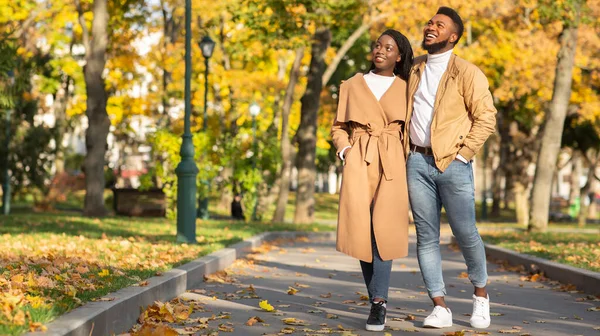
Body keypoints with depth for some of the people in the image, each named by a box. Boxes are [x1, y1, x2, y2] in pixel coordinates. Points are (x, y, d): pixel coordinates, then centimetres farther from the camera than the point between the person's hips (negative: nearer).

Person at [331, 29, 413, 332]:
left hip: (391, 163, -1)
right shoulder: (352, 85, 13)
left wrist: (408, 158, -1)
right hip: (358, 163, 1)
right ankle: (377, 301, 10)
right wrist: (345, 150, -2)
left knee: (383, 228, -16)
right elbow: (338, 127, 15)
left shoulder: (405, 89, 11)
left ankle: (379, 301, -15)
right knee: (362, 230, -3)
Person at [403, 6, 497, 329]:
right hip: (417, 161, 5)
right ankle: (440, 308, 5)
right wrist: (404, 150, 13)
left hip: (452, 163, -4)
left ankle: (480, 296, 22)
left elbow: (486, 117, -6)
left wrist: (462, 153, -11)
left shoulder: (466, 72, -3)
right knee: (426, 237, 1)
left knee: (465, 234, -1)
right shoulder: (414, 68, 13)